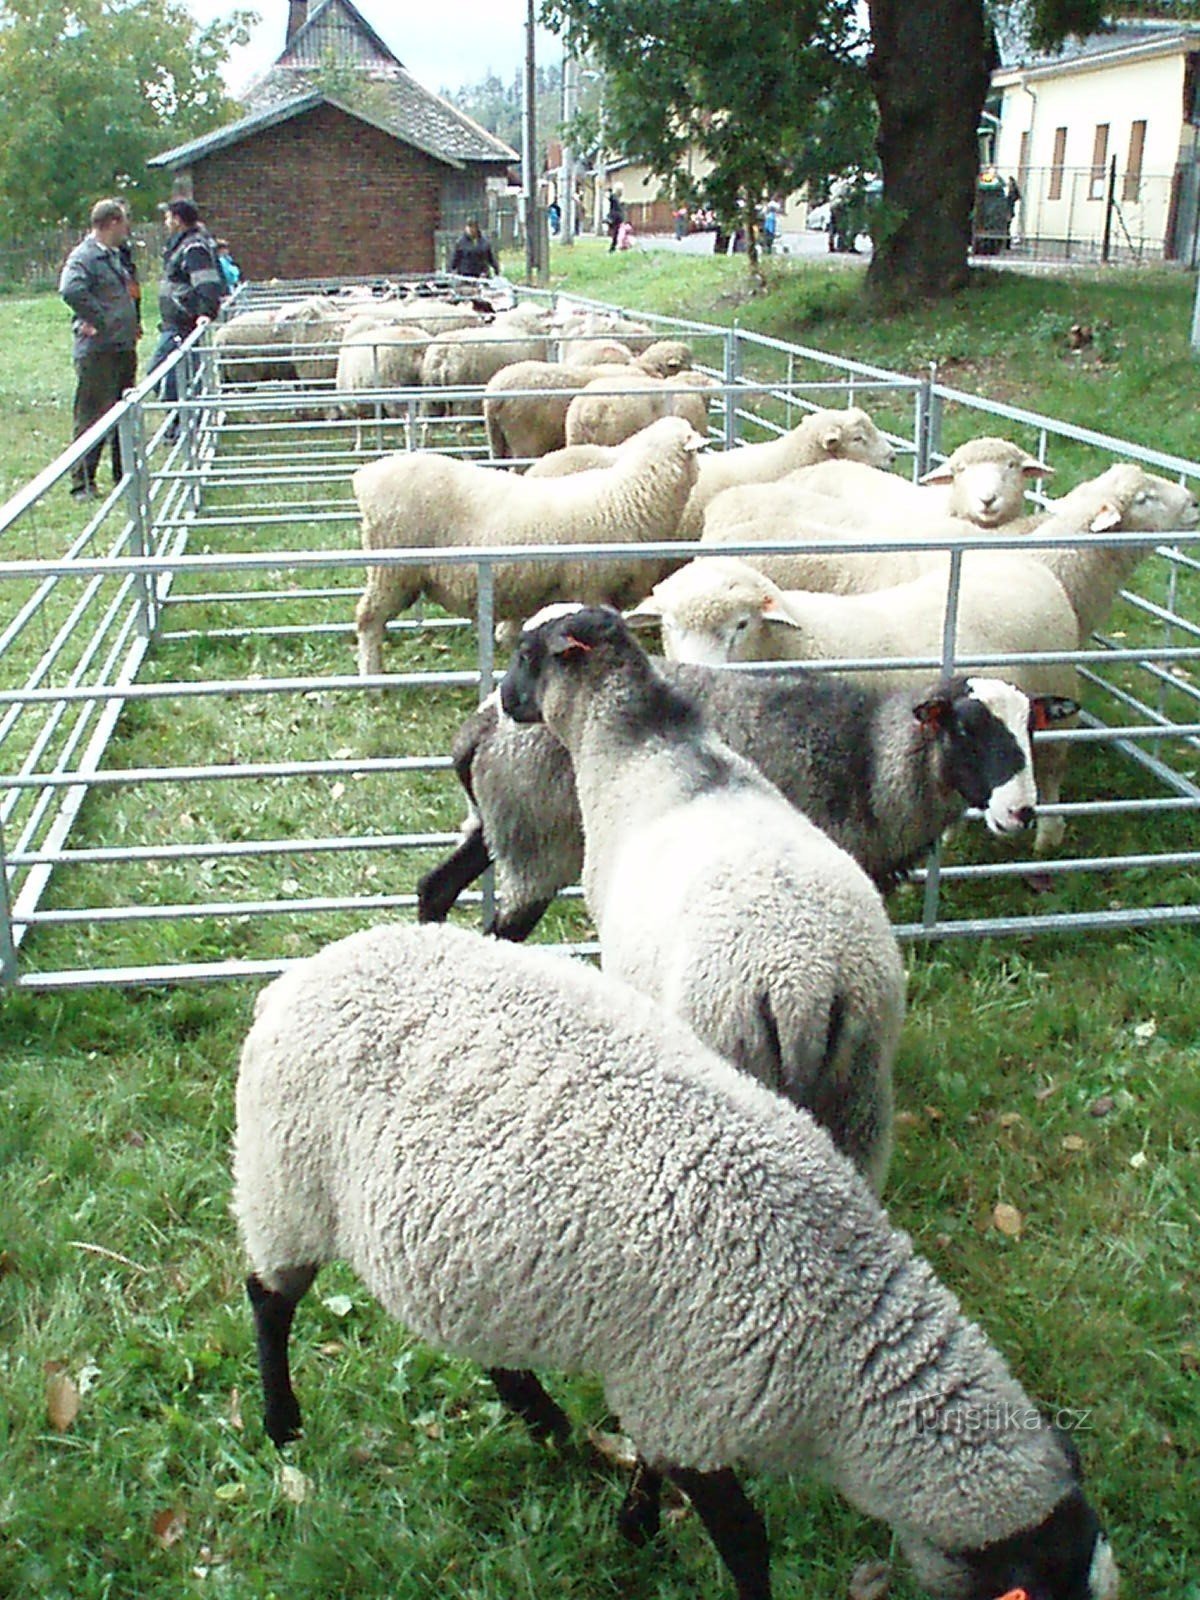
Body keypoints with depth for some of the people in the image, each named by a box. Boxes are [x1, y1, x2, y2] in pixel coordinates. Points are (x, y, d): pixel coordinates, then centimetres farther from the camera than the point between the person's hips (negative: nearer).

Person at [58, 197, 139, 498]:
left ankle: (126, 475, 26)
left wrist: (132, 325, 17)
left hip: (123, 347, 9)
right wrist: (98, 320, -24)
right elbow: (71, 290, -31)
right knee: (93, 417, -6)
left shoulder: (115, 256, 17)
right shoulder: (84, 256, -13)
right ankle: (82, 483, -1)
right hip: (97, 350, -9)